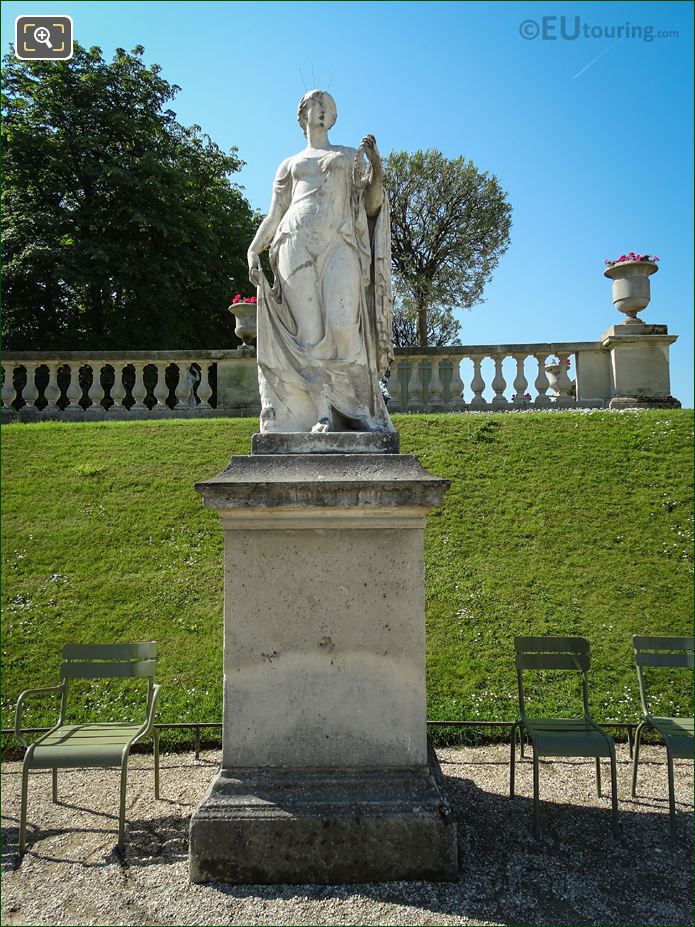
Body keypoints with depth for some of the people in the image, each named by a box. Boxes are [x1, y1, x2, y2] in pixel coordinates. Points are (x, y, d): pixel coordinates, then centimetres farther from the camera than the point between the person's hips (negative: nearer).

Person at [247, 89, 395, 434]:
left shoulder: (351, 156, 26)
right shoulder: (289, 164, 27)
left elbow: (372, 205, 14)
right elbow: (274, 215, 20)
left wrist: (376, 165, -2)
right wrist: (253, 252, 5)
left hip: (340, 244, -1)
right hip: (297, 243, 1)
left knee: (342, 326, -20)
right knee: (309, 334, -11)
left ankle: (357, 407, -10)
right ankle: (323, 415, -13)